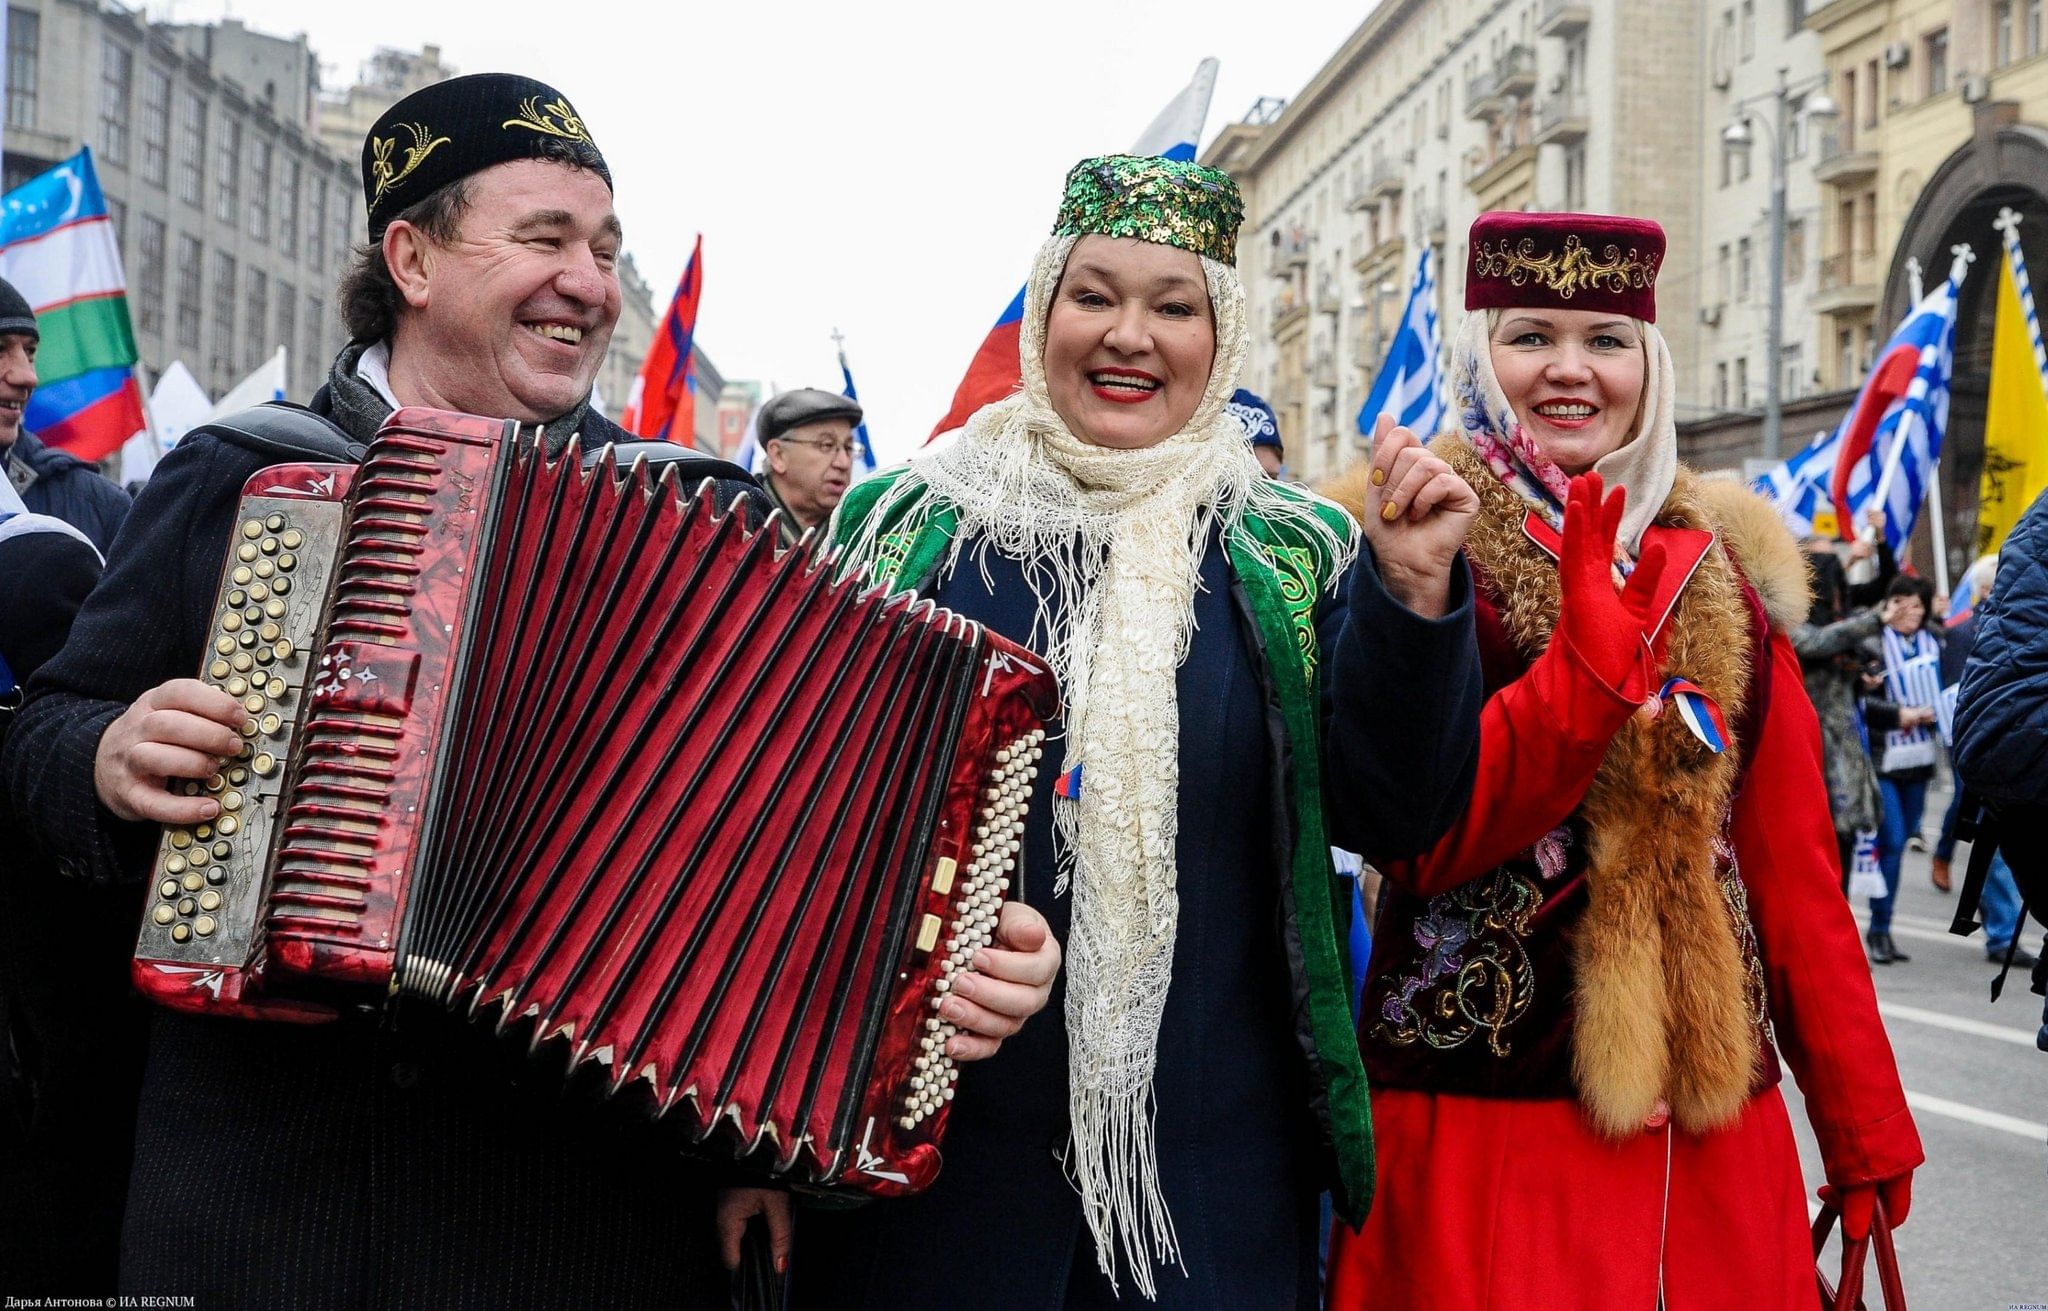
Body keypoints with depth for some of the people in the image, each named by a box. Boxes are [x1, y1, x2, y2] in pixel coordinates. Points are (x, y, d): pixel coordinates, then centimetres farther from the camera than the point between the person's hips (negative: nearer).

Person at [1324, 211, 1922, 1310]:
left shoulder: (1720, 570, 10)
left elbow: (1793, 867, 10)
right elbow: (1426, 845, -14)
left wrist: (1866, 1127, 8)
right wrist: (1592, 655, -25)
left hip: (1714, 1133, 5)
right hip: (1481, 1131, -4)